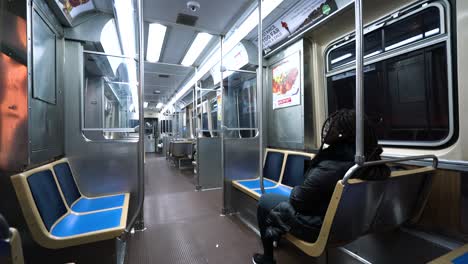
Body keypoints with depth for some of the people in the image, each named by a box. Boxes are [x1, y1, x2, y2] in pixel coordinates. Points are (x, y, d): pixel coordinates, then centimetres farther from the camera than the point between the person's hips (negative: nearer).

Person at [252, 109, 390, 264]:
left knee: (265, 200, 8)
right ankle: (276, 235, 43)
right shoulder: (368, 159, -8)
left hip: (319, 227, -8)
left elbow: (297, 200, -24)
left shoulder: (330, 167, -33)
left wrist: (294, 191, -1)